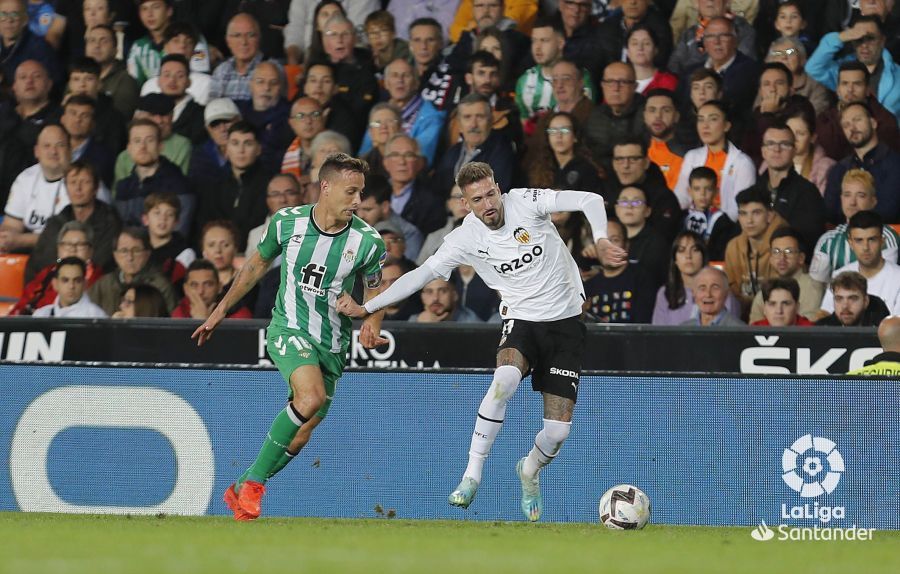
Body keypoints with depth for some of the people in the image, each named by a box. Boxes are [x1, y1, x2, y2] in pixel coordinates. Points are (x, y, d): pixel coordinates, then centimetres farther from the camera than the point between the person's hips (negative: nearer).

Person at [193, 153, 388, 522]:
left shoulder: (368, 242, -8)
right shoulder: (287, 222, -7)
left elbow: (374, 291, 10)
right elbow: (258, 264, 12)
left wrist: (371, 325, -11)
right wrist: (222, 309, 18)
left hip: (332, 345, 3)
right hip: (288, 329, -3)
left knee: (300, 435, 3)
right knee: (311, 397, -29)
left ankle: (241, 491, 25)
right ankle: (253, 480, -15)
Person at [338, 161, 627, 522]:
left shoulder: (525, 202, -11)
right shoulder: (466, 238, -7)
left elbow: (590, 200, -12)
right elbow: (422, 274, -3)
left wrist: (600, 241, -30)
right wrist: (366, 308, -9)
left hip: (566, 322, 0)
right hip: (521, 321, 0)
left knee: (558, 429, -8)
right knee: (504, 380, -35)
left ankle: (531, 470, 28)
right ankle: (472, 475, -26)